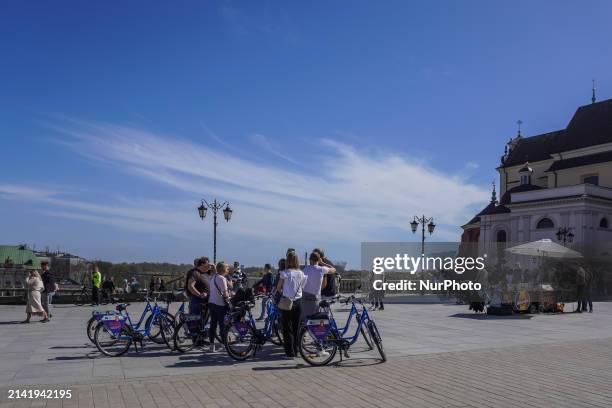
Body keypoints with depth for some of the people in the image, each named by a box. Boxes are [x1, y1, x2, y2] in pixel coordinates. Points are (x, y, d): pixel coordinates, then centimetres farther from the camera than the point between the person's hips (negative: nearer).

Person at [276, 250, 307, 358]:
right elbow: (302, 287, 6)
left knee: (287, 329, 3)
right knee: (296, 328, 13)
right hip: (298, 301, 4)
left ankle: (290, 353, 4)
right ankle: (296, 351, 19)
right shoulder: (301, 274, 1)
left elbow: (278, 288, -3)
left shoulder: (285, 273, -11)